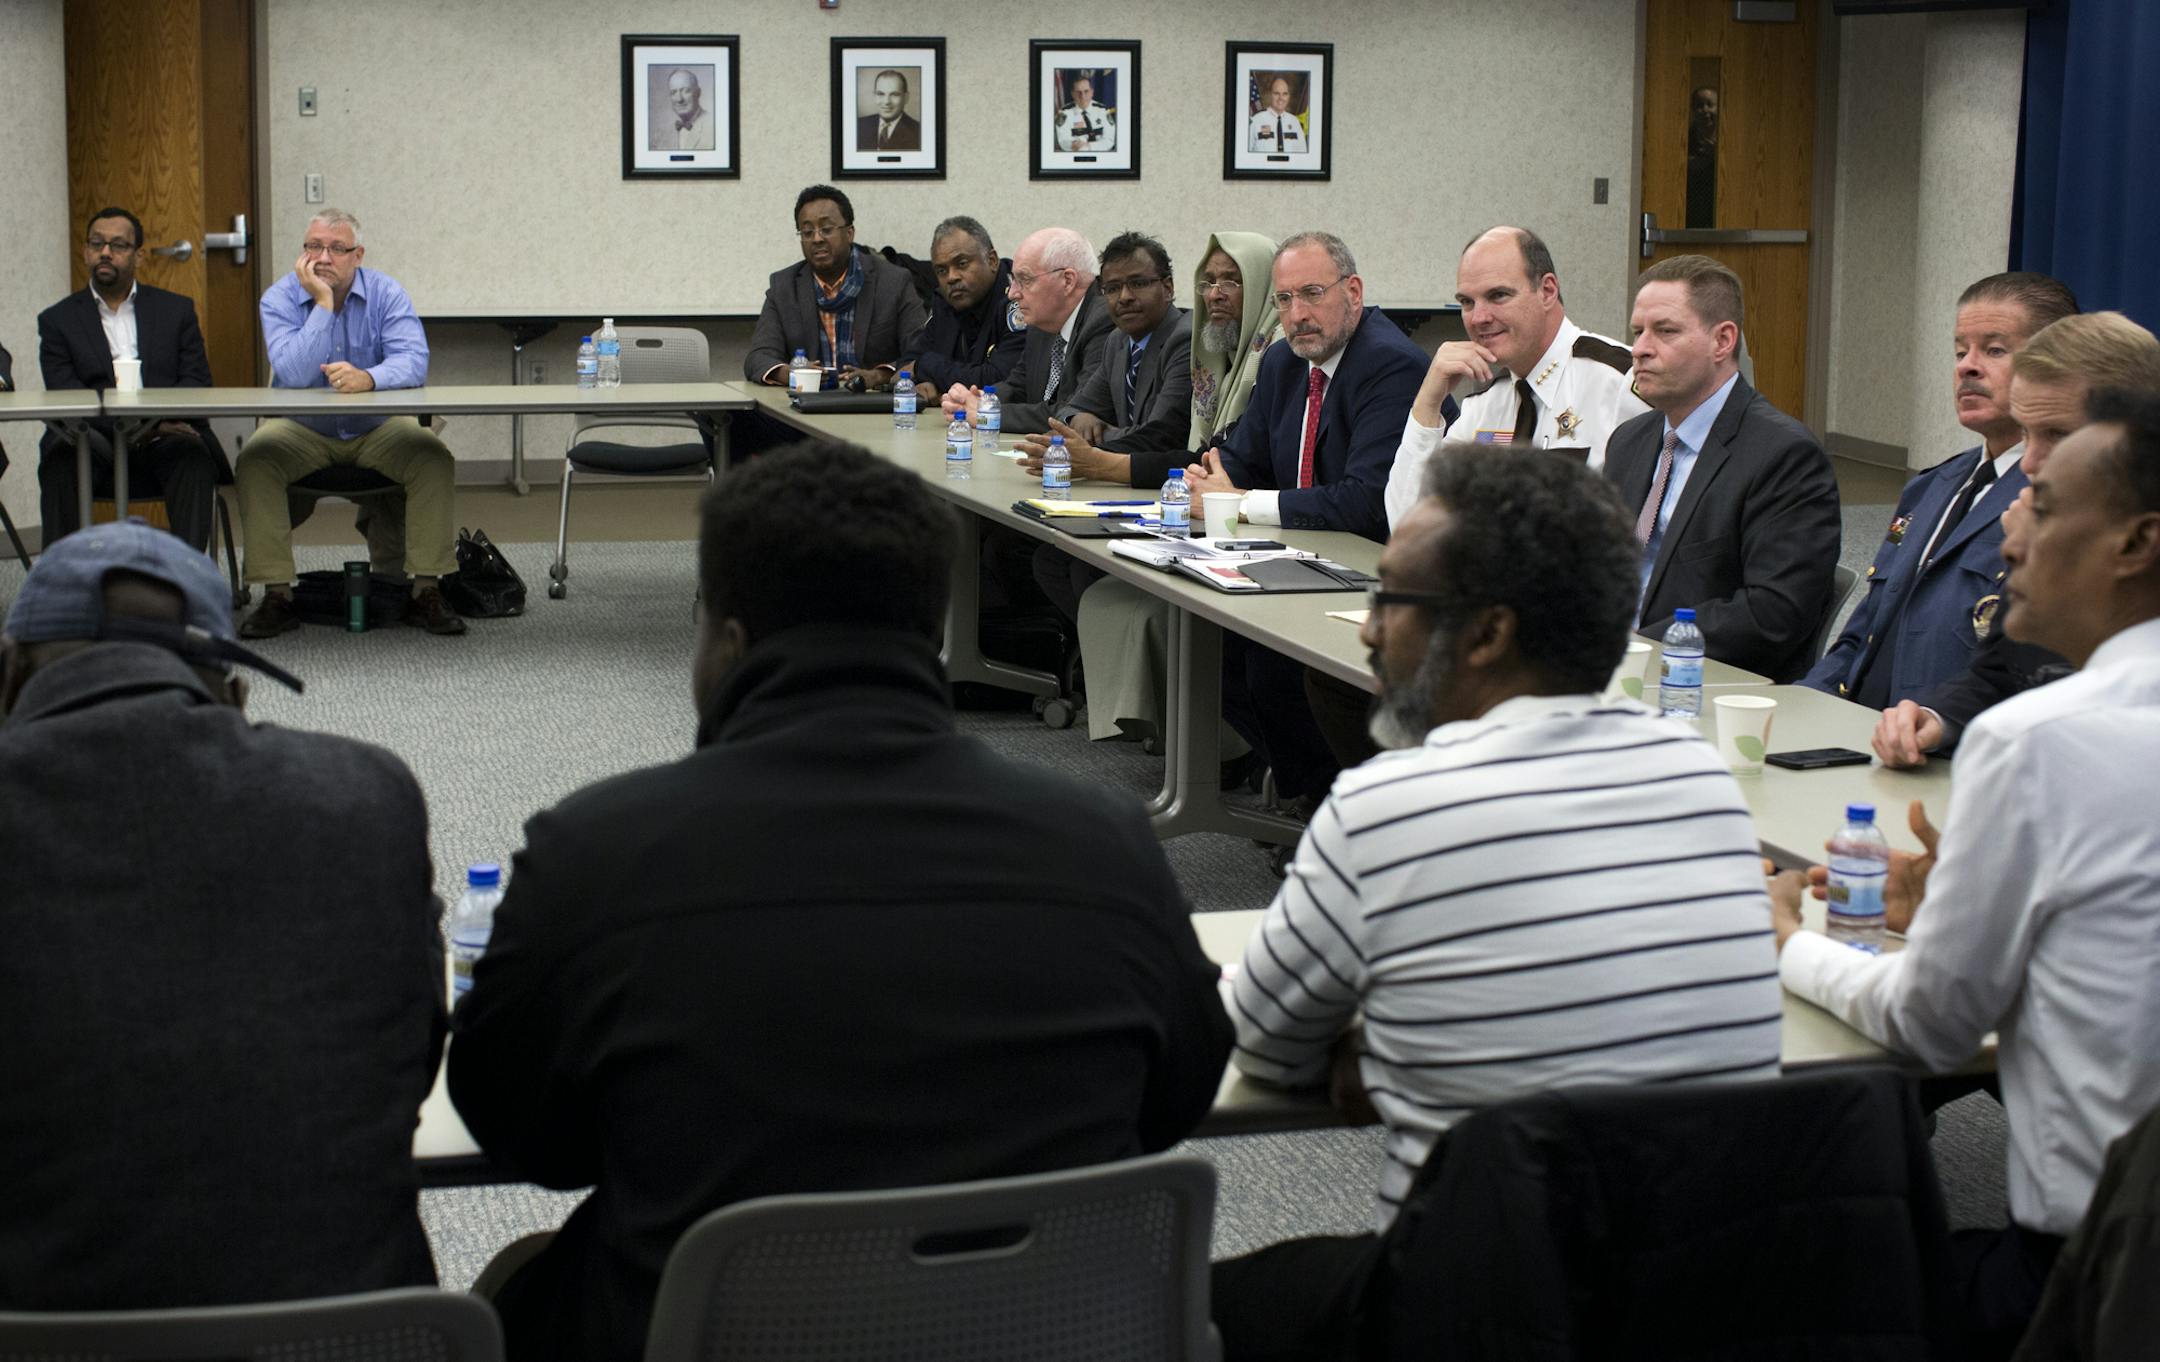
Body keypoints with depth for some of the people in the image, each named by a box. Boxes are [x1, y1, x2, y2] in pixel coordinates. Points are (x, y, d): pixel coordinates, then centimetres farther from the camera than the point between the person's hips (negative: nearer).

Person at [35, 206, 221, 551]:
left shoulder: (176, 310, 19)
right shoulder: (58, 320, 15)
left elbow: (197, 383, 8)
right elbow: (64, 396, 0)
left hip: (163, 438, 0)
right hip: (98, 440, 0)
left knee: (193, 455, -33)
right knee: (62, 456, -33)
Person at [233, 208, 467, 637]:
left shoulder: (385, 294, -6)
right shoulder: (281, 298, -8)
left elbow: (413, 362, -22)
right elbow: (293, 375, -24)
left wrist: (369, 377, -43)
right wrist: (322, 304, -25)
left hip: (376, 428, 1)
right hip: (302, 429, 0)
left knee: (434, 459, -25)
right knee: (254, 462, -28)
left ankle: (427, 590, -18)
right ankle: (277, 596, -23)